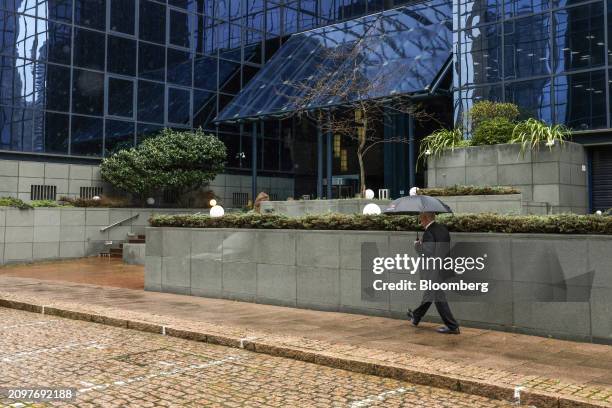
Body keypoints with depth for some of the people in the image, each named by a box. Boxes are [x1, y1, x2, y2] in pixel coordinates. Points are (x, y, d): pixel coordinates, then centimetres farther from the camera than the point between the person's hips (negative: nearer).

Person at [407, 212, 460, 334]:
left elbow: (428, 253, -24)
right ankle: (416, 317, 38)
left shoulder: (429, 232, -19)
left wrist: (417, 245, -6)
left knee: (438, 298, -2)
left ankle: (452, 326, 0)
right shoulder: (443, 229, 8)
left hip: (433, 269, -10)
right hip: (443, 267, 10)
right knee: (429, 293, 21)